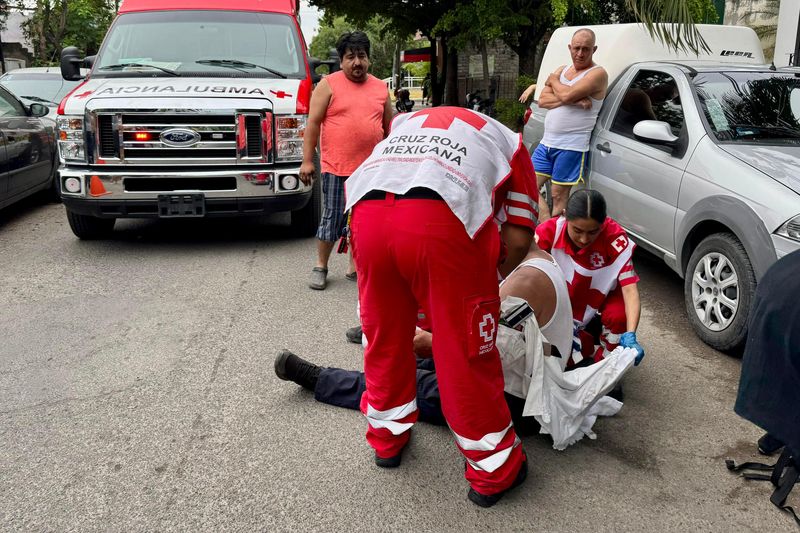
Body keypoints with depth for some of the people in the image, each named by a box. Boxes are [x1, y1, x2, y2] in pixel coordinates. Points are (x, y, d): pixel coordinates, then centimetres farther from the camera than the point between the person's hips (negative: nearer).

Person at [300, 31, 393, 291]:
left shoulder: (380, 87, 12)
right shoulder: (328, 85, 0)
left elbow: (389, 126, 18)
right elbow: (313, 123, -2)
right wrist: (307, 160, -8)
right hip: (336, 167, -4)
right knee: (333, 217, 1)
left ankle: (356, 267, 22)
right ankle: (320, 266, 16)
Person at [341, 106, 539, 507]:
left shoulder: (407, 120, 41)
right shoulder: (509, 143, 30)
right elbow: (519, 238, 18)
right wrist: (493, 278, 38)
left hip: (367, 212, 4)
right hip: (443, 220, -3)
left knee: (384, 337, 22)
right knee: (465, 352, 10)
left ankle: (387, 437, 41)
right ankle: (493, 471, 26)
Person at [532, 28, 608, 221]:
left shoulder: (597, 73, -8)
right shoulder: (561, 70, 14)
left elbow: (567, 95, -22)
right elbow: (542, 101, 0)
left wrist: (553, 80, -2)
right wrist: (574, 100, -14)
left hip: (571, 147, -7)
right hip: (547, 142, 7)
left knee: (558, 195, -2)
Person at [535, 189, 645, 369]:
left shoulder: (615, 237, -29)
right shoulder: (549, 232, -27)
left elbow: (630, 288, -34)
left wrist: (630, 335, -48)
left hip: (603, 299, 0)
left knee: (619, 314, -32)